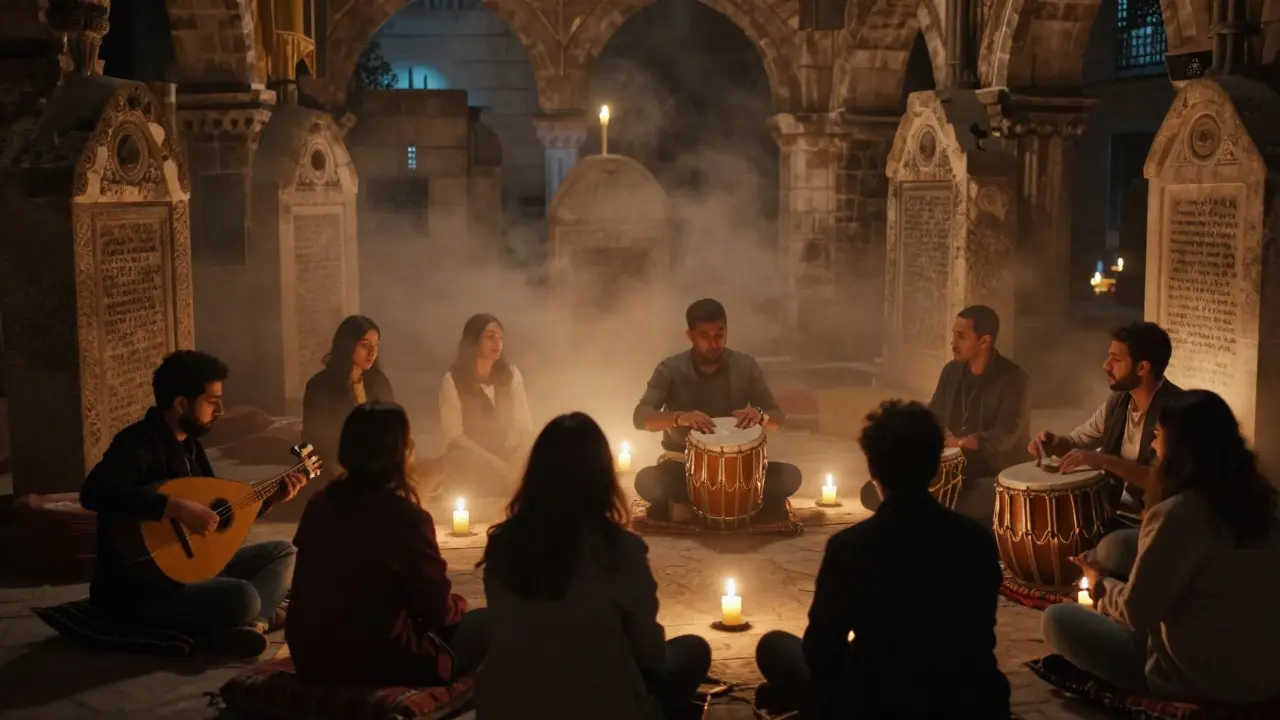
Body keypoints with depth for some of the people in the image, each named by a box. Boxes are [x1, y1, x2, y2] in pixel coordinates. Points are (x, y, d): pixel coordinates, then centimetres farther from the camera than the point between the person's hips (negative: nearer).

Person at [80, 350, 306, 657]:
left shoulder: (188, 443, 11)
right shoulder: (139, 441, -18)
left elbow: (215, 510, 20)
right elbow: (94, 492, -38)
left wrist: (269, 499, 8)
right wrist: (177, 507, -39)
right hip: (138, 587, -10)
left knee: (282, 552, 6)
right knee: (243, 597, -35)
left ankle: (244, 622, -16)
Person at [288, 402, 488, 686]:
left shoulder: (320, 504, 4)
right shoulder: (404, 516, -18)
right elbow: (439, 610, -10)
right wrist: (459, 604, 13)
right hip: (378, 663, -7)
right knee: (486, 622, 8)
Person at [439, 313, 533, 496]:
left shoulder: (511, 374, 6)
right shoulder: (452, 380, -6)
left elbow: (523, 424, 3)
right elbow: (453, 435, -9)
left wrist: (517, 461, -13)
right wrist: (495, 463, -15)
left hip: (507, 461, 4)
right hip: (470, 468, -4)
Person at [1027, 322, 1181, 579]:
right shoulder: (1118, 402, 4)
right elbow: (1076, 441, 17)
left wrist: (1105, 461, -35)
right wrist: (1053, 443, -7)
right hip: (1118, 514, 8)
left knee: (1110, 548, -33)